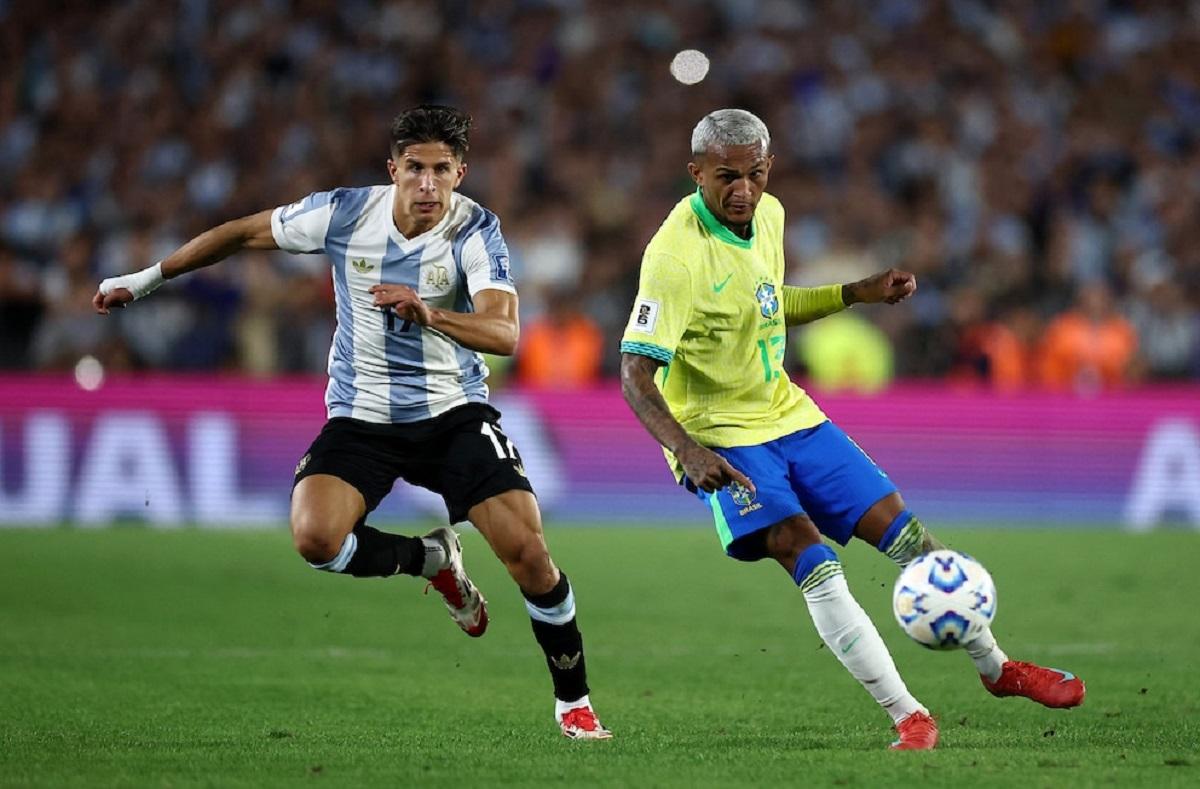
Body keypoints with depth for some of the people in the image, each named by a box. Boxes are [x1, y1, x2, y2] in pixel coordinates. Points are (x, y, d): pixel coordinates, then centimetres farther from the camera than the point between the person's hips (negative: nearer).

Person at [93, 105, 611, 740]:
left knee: (527, 550, -15)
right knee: (315, 537, -25)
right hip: (360, 418, 1)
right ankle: (431, 559, 7)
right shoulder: (344, 214, -9)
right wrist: (145, 279, 10)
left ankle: (572, 700, 8)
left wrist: (430, 313, -45)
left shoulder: (476, 230, -13)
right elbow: (242, 233, 6)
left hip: (453, 413, -1)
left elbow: (504, 333, -27)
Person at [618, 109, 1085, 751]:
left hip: (786, 414, 7)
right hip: (722, 439, -7)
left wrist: (857, 293, 13)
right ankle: (908, 718, -19)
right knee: (813, 564, -23)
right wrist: (686, 450, -40)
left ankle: (996, 667, 27)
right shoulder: (675, 255, -23)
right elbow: (635, 375, -26)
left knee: (904, 533, 7)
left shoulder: (768, 215, 1)